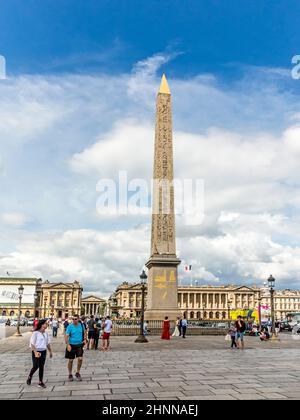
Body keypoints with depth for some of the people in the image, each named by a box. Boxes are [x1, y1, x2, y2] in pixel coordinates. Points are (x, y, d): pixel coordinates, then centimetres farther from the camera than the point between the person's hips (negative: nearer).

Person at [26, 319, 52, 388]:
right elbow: (32, 344, -14)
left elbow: (48, 343, 15)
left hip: (43, 351, 5)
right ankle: (29, 377, 29)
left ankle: (41, 382, 14)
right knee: (36, 366, 0)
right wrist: (35, 352, -25)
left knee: (41, 367, 7)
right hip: (36, 351, -5)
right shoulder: (35, 333, -13)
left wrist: (50, 351, 18)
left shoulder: (46, 333, 5)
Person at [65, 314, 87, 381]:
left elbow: (84, 332, 16)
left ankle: (77, 373, 13)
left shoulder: (81, 325, -1)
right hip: (71, 345, -2)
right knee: (70, 360, 6)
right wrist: (68, 345, -24)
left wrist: (85, 339, 0)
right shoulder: (70, 326, -10)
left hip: (79, 345, 2)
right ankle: (70, 375, 24)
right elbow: (66, 336, -13)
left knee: (80, 359, -8)